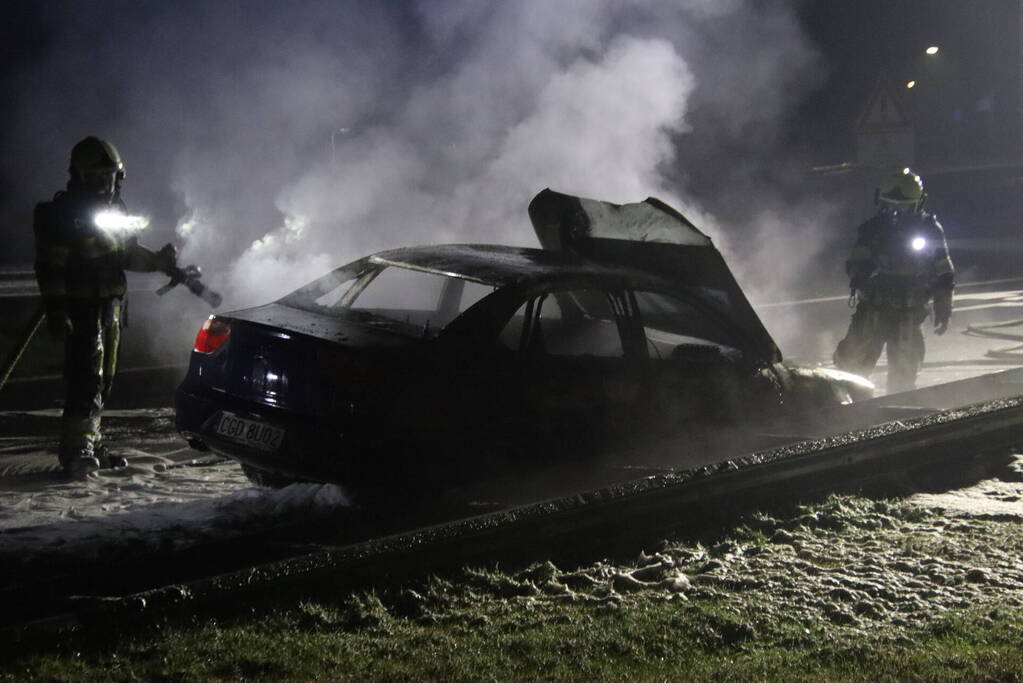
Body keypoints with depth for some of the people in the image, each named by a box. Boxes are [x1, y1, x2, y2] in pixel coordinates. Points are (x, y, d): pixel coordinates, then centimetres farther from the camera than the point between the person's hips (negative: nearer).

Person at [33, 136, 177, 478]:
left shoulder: (116, 209, 13)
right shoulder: (63, 213, -12)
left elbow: (128, 253, 22)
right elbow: (49, 267, -15)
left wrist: (158, 260, 4)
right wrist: (55, 310, -21)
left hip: (111, 304, 8)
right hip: (80, 306, -8)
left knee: (103, 378, 13)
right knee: (87, 376, -15)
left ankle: (90, 444, 23)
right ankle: (78, 447, -14)